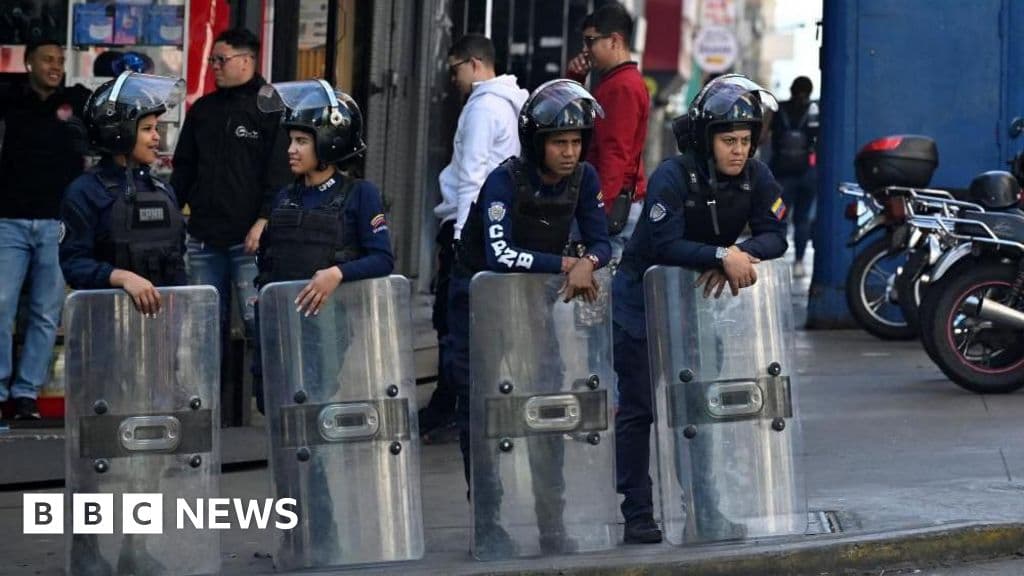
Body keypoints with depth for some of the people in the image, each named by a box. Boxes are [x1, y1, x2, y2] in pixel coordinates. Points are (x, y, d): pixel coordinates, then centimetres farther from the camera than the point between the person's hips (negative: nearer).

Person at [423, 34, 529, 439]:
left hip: (470, 221, -9)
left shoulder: (483, 107, -11)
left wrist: (461, 231, -19)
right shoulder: (508, 104, 18)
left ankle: (447, 403, -7)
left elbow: (473, 174, -17)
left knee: (451, 315, -7)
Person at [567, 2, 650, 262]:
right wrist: (574, 78, 14)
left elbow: (615, 154, -19)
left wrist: (600, 208, -22)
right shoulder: (615, 81, 20)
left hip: (615, 202, -10)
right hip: (621, 200, 10)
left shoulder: (623, 86, -11)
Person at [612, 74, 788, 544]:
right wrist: (723, 255, -41)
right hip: (642, 297, -5)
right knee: (639, 408, -3)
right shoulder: (673, 178, -24)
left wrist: (739, 257, -31)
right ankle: (637, 514, 1)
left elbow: (774, 237, -13)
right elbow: (665, 245, -31)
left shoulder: (755, 178, -8)